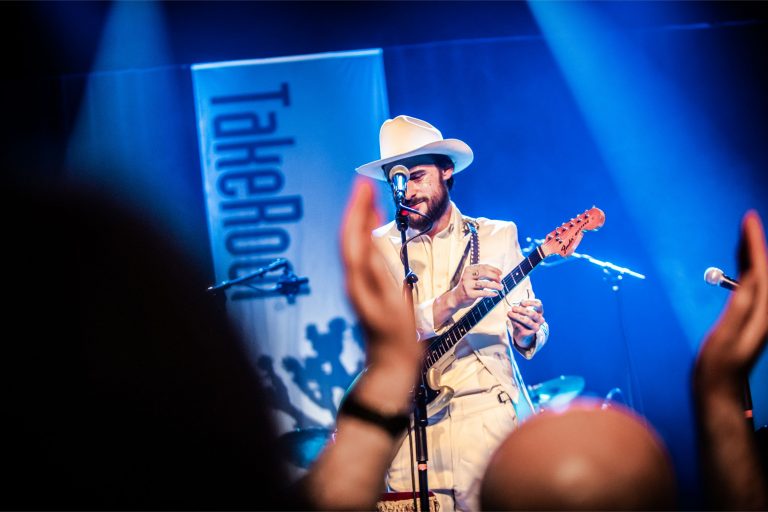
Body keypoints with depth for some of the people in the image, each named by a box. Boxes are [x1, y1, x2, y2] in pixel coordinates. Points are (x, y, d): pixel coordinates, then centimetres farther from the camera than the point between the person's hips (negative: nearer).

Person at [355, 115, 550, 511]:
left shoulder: (497, 236, 10)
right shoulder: (379, 247, 7)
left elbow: (532, 330, 10)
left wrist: (526, 334, -14)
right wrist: (452, 300, -23)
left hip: (486, 408, 0)